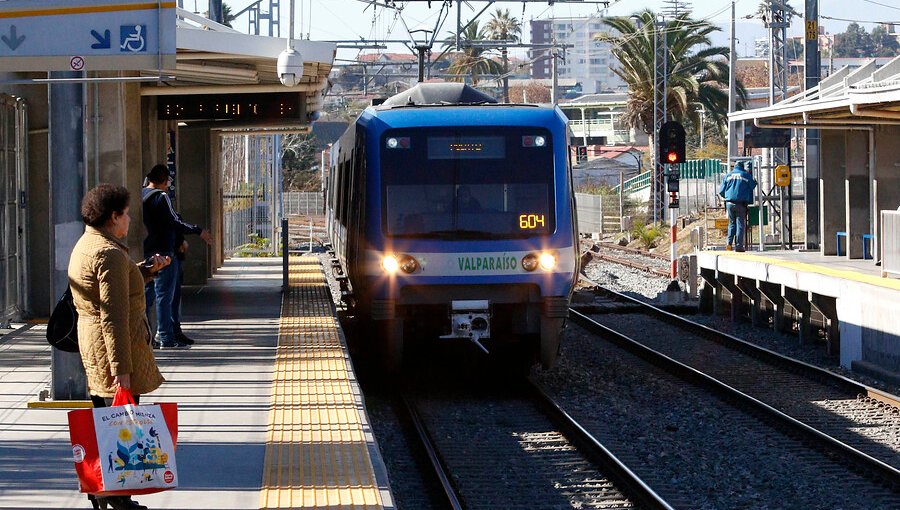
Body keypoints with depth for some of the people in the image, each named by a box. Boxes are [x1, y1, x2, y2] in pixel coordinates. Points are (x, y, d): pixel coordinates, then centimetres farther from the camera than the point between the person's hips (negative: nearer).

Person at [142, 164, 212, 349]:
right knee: (164, 295, -4)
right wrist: (199, 231, -11)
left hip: (145, 253, 8)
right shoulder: (161, 197, -13)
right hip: (163, 252, -8)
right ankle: (166, 338, -2)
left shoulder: (141, 195, 11)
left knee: (147, 294, 13)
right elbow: (174, 222, -17)